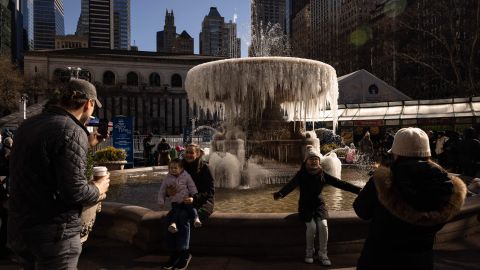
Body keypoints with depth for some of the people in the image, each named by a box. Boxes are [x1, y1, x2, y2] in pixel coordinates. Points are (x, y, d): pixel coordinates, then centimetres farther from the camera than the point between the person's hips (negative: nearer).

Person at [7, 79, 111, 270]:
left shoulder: (27, 125, 6)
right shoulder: (73, 131, -19)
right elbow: (74, 191, -25)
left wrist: (86, 145, 17)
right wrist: (98, 189, -4)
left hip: (19, 228, 8)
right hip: (54, 233, -8)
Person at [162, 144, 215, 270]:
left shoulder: (204, 168, -8)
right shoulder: (182, 167, 5)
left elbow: (210, 191, -13)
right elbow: (169, 186, 9)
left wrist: (194, 198, -28)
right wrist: (168, 192, -16)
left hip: (202, 203, -4)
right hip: (184, 203, 5)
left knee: (183, 217, -31)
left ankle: (184, 254, -19)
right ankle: (174, 253, -14)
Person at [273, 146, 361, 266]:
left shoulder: (323, 174, -5)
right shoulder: (301, 174, -13)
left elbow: (339, 183, -8)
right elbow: (291, 184, -31)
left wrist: (358, 189, -16)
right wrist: (280, 193, -51)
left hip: (319, 203, 2)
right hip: (306, 204, -2)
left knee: (323, 225, -16)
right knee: (311, 227, -18)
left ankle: (323, 254, 3)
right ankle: (309, 252, 8)